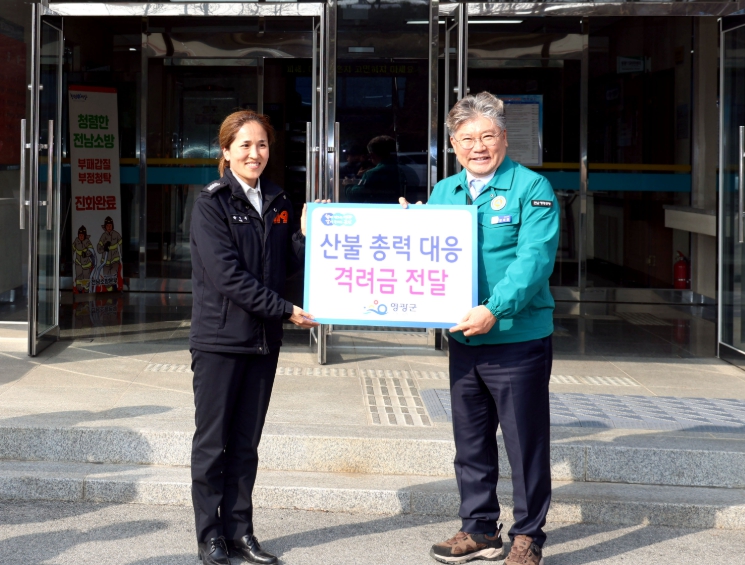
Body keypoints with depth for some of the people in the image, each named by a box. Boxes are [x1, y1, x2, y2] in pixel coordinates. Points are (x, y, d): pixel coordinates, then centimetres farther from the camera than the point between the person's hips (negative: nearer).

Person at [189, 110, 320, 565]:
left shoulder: (278, 203, 10)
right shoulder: (211, 204, -7)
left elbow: (293, 263, 9)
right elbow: (227, 275, -15)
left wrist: (308, 233, -9)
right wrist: (285, 309, -17)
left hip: (264, 339, 5)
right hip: (220, 337, -5)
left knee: (246, 442, 10)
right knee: (213, 441, 3)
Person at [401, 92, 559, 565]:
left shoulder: (531, 188, -7)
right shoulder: (443, 192, 12)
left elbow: (534, 259, -19)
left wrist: (495, 309, -29)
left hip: (518, 339, -6)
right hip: (464, 339, 6)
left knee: (526, 443, 3)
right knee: (471, 442, 15)